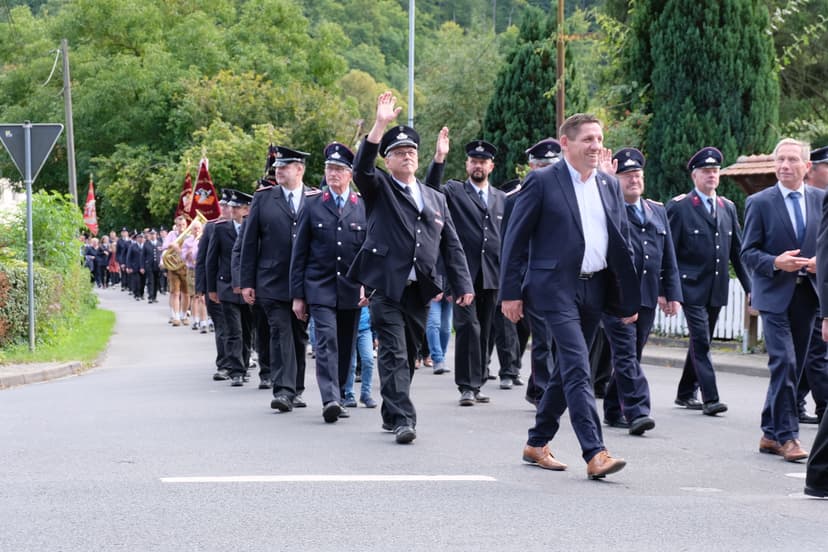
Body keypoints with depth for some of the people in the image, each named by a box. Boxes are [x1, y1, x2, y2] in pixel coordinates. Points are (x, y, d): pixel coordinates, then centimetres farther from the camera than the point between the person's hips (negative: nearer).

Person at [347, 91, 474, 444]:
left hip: (420, 290, 5)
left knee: (408, 355, 11)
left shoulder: (436, 199, 19)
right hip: (386, 286, -5)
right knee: (394, 353, -11)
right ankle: (402, 419, -16)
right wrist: (380, 124, -25)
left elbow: (451, 245, 17)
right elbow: (362, 167, -16)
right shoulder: (378, 189, 7)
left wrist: (463, 285, 6)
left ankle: (392, 413, 24)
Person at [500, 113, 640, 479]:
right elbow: (515, 239, -4)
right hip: (557, 288, -6)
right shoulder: (542, 182, -4)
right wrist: (510, 292, -8)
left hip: (595, 290, 6)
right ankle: (594, 454, -18)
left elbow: (623, 245, 15)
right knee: (578, 369, -14)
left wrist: (630, 299, 11)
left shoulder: (610, 186, 12)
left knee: (566, 369, 12)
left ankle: (537, 443, 25)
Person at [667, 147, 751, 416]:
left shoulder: (728, 207, 13)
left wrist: (749, 286, 10)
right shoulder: (679, 207, -3)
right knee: (701, 342, -11)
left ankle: (686, 393, 25)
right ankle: (710, 398, -13)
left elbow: (737, 251, 15)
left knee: (701, 342, 13)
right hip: (692, 287, -6)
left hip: (717, 289, 6)